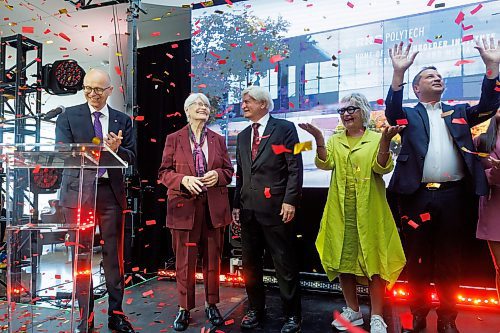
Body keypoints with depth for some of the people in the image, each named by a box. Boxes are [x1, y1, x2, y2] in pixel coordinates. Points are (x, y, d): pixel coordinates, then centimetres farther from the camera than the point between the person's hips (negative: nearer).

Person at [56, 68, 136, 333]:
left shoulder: (122, 120, 10)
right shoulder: (68, 116, 5)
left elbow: (131, 157, 5)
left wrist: (116, 149, -18)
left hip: (110, 192, 1)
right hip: (78, 191, -1)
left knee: (114, 256, 6)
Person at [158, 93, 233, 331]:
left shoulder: (218, 139, 11)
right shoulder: (173, 139, 5)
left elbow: (229, 170, 11)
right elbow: (164, 172, 2)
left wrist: (217, 175, -11)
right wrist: (184, 180, -16)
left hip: (214, 207, 2)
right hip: (184, 206, -2)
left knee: (212, 258, 10)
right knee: (185, 260, 4)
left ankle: (211, 304, 27)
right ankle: (184, 308, 20)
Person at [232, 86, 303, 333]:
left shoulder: (284, 128, -1)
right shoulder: (243, 136, 17)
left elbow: (295, 168, -7)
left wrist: (290, 201, -14)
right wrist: (236, 205, 11)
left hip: (275, 207, -6)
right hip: (248, 209, 6)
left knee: (284, 263, 3)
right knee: (250, 262, 13)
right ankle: (255, 309, 30)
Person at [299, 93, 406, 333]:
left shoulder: (376, 139, 2)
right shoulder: (334, 140, 11)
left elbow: (382, 168, -11)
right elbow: (325, 164, -4)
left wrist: (385, 141, -25)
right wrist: (319, 139, -18)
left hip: (368, 211, -3)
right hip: (341, 212, 3)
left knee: (373, 260, 2)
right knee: (342, 260, 9)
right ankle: (353, 311, 26)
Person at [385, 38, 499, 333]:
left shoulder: (459, 112, 17)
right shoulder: (409, 115, 9)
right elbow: (393, 111, -12)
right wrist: (399, 72, -25)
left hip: (454, 195, 2)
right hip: (418, 195, -2)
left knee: (450, 259, 11)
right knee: (418, 259, 8)